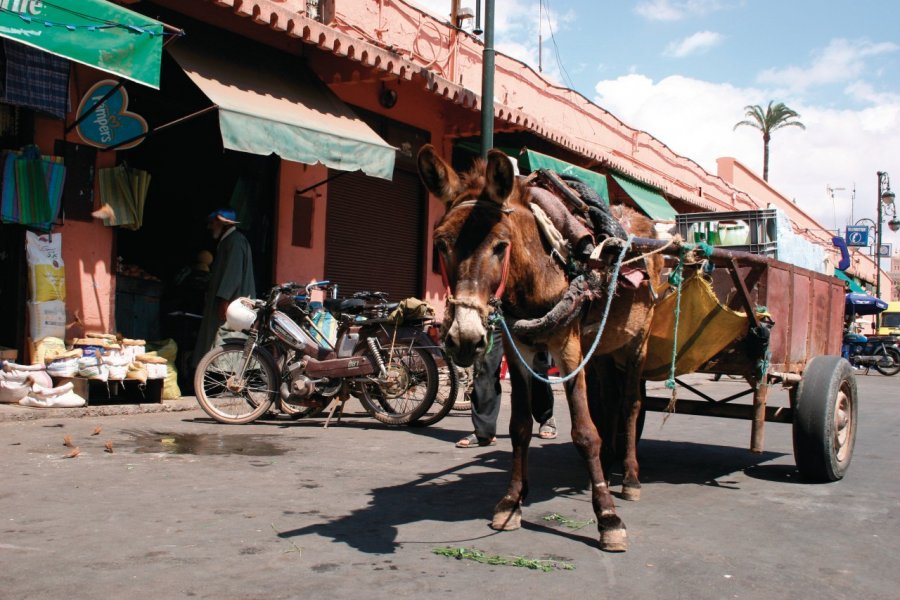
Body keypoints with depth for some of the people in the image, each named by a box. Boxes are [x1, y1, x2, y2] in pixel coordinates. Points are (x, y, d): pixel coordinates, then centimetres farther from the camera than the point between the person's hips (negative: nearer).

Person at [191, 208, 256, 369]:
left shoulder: (235, 241, -10)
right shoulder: (226, 241, 23)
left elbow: (233, 273, -20)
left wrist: (224, 300, -25)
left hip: (233, 304, -11)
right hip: (225, 303, 11)